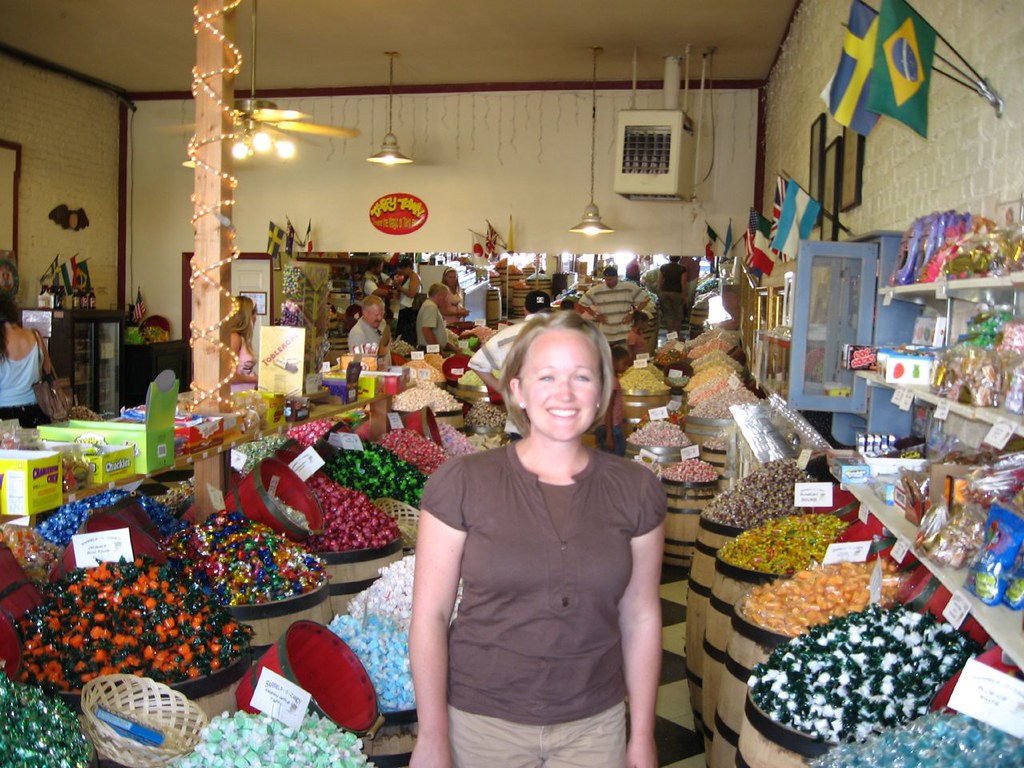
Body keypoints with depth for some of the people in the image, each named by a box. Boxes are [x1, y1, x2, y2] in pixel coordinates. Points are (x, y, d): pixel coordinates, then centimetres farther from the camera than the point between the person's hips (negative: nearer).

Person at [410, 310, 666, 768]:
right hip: (480, 722, -2)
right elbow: (430, 616, -8)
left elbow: (640, 616, 2)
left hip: (596, 725, 2)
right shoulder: (462, 483, -11)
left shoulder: (636, 491, -3)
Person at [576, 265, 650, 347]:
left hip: (625, 335, -1)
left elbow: (645, 299, 3)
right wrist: (595, 315, 2)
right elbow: (582, 303, 9)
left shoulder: (629, 288, -3)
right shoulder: (595, 291, 0)